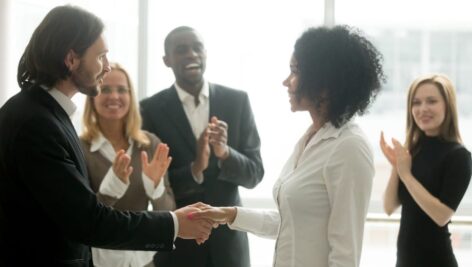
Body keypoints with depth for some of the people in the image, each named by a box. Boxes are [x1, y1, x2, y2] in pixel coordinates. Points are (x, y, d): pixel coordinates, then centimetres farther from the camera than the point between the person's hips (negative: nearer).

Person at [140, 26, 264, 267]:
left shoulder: (237, 101, 1)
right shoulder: (152, 109, -4)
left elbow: (255, 174, 0)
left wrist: (225, 153, -20)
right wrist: (194, 169, -24)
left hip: (228, 240, 2)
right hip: (175, 243, -2)